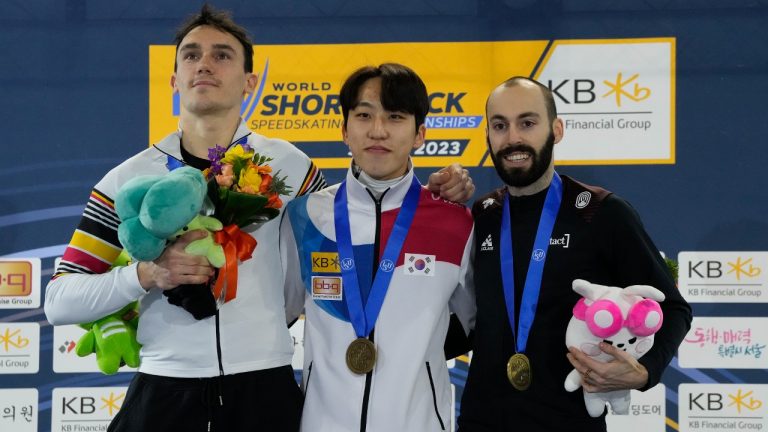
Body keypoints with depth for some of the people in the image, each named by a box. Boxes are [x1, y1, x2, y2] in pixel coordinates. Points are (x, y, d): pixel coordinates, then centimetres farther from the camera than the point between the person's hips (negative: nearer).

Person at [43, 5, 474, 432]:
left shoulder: (287, 164, 5)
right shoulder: (128, 180, 2)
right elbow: (60, 301, 0)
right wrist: (146, 273, -15)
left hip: (266, 390, 0)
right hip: (164, 393, 0)